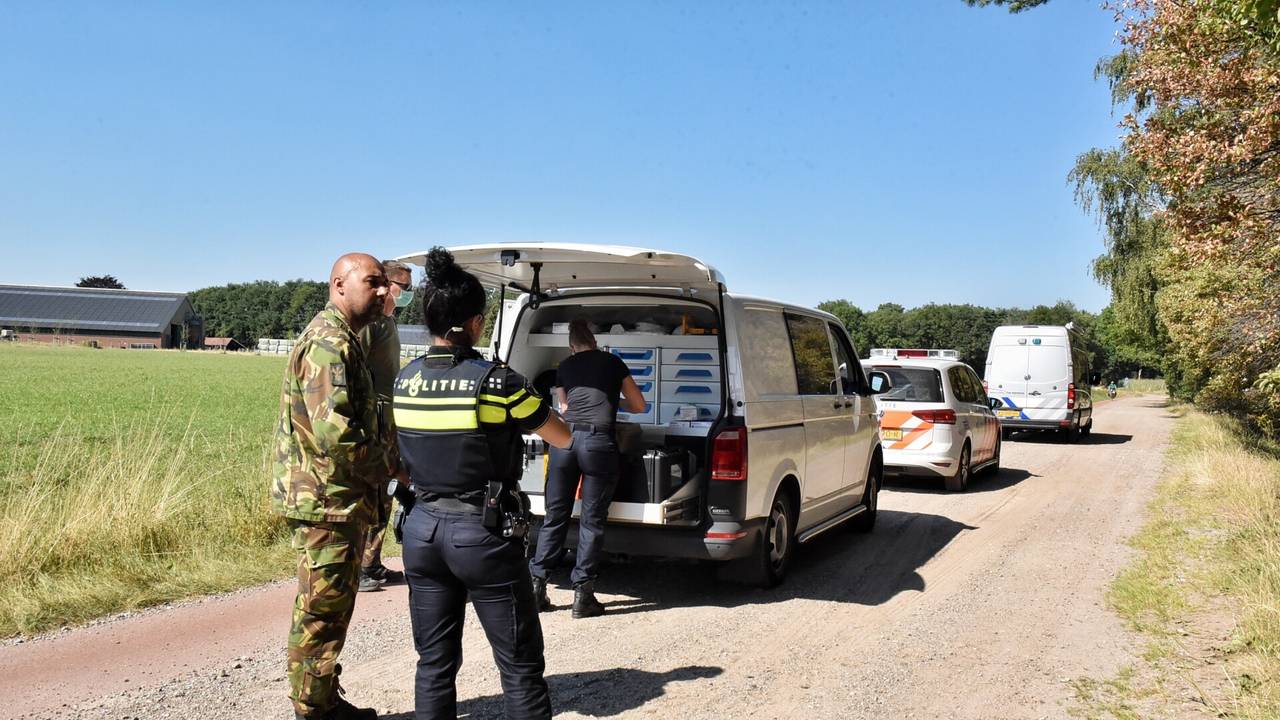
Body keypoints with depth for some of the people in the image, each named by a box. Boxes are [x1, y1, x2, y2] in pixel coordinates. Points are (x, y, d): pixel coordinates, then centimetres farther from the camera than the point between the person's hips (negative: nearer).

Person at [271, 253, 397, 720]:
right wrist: (394, 464, -14)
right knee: (321, 613, 0)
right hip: (326, 501, -11)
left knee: (331, 610, 19)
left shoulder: (344, 340, 16)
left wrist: (388, 452, 8)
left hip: (340, 502, 11)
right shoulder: (329, 342, -18)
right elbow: (336, 436, -27)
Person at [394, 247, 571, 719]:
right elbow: (563, 439, -4)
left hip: (423, 530, 6)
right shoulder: (496, 382, -16)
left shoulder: (405, 381, 1)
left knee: (434, 663, 16)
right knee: (520, 667, 6)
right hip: (482, 534, -5)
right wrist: (559, 411, 18)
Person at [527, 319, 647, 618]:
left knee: (555, 516, 12)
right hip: (598, 441, -3)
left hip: (564, 438, 3)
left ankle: (536, 585, 15)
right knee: (592, 520, 3)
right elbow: (639, 406, 21)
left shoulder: (564, 367, 21)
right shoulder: (612, 362, 15)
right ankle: (582, 594, 4)